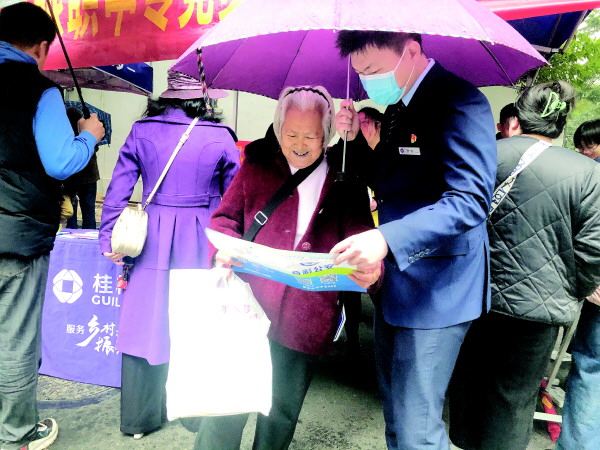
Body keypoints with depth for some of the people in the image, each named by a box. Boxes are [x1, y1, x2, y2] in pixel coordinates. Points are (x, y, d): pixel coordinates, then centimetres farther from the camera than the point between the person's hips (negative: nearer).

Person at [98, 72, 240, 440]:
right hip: (201, 242, -1)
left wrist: (109, 238, 6)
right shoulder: (220, 136, -3)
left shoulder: (141, 131, 2)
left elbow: (119, 188, 1)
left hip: (152, 239, 2)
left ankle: (139, 417, 25)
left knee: (144, 324, 11)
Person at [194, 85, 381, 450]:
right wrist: (225, 247, -14)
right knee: (228, 404, 3)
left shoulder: (344, 180, 1)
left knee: (283, 411, 18)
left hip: (307, 320, 1)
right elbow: (226, 218, 8)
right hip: (249, 309, 0)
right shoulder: (257, 166, 3)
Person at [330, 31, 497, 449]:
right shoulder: (397, 105, 11)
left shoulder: (459, 101, -16)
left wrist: (387, 238, -36)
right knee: (394, 413, 23)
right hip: (395, 282, 9)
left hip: (435, 290, -9)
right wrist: (356, 139, 0)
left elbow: (470, 200, -26)